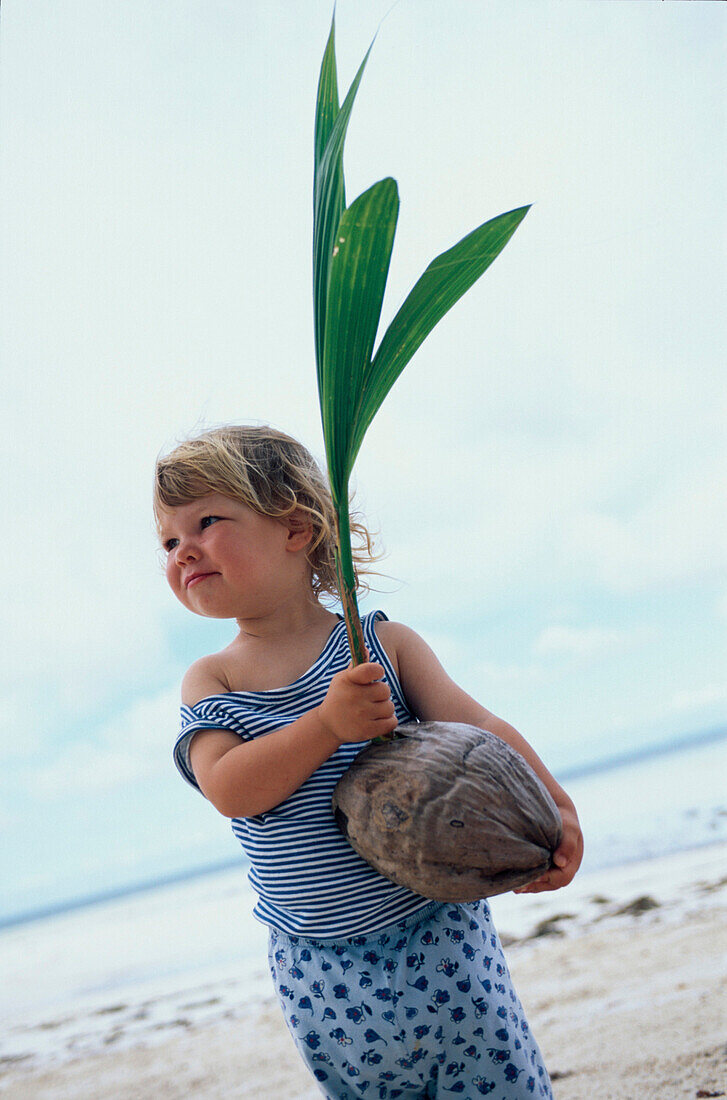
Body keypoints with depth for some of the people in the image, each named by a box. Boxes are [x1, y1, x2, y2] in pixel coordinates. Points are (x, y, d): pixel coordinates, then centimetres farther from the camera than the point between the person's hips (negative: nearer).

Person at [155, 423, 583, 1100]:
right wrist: (329, 723, -29)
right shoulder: (210, 681, 0)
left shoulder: (382, 642, -4)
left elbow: (474, 728, -9)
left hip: (437, 934, -1)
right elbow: (229, 790, -16)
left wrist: (551, 807, -24)